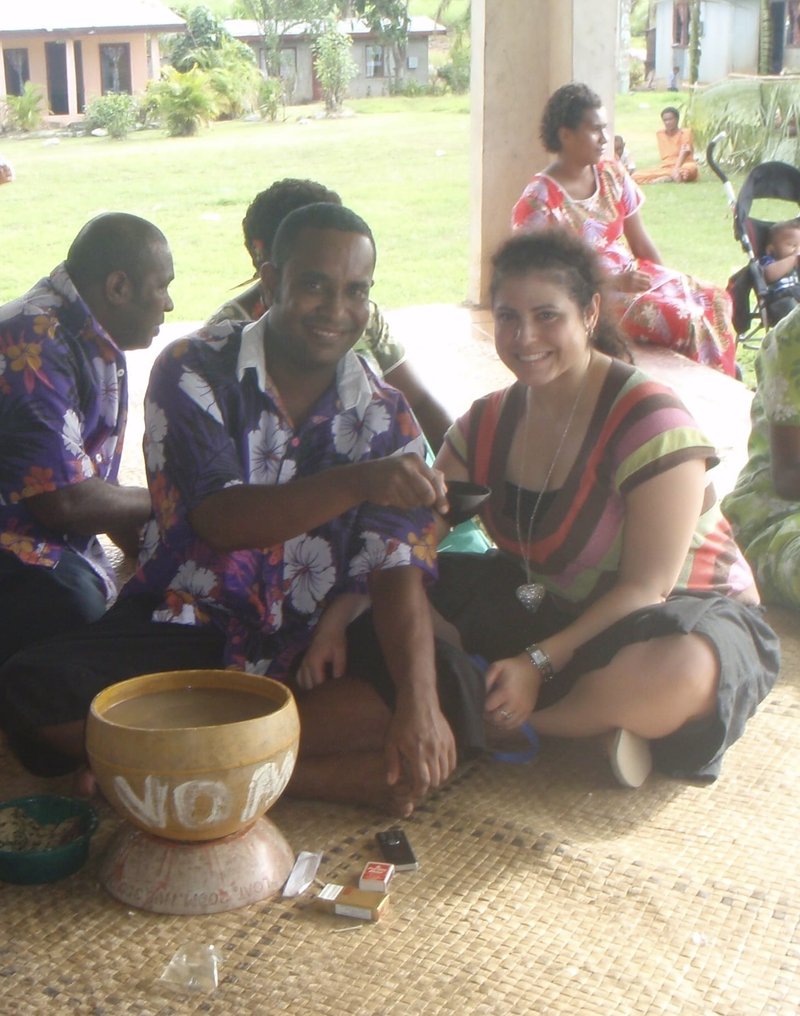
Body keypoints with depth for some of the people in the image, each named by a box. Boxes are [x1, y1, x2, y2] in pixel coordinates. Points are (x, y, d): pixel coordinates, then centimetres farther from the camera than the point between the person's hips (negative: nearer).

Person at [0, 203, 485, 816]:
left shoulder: (384, 418, -2)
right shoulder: (194, 371, -9)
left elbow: (399, 575, -12)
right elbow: (218, 520, -22)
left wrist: (417, 703, -29)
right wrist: (356, 482, -37)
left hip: (312, 646, 3)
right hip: (186, 624, -2)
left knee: (456, 692, -26)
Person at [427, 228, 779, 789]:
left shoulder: (649, 418, -20)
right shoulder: (489, 423, 0)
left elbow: (646, 588, -21)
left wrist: (540, 662, -29)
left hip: (678, 612, -6)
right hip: (549, 606, 6)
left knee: (681, 671, -42)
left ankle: (504, 727, -19)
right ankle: (588, 714, -14)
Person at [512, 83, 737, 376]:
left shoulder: (613, 175, 6)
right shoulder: (539, 201, -14)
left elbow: (641, 243, 10)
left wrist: (668, 281, -4)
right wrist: (613, 282, -22)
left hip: (631, 273, 7)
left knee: (716, 301, -10)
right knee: (683, 317, -25)